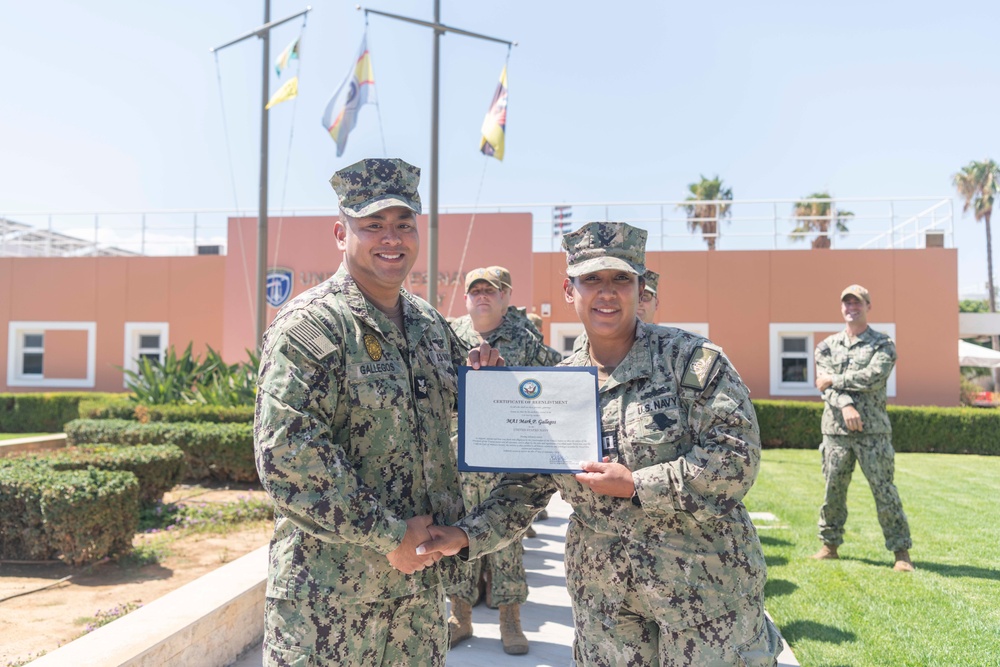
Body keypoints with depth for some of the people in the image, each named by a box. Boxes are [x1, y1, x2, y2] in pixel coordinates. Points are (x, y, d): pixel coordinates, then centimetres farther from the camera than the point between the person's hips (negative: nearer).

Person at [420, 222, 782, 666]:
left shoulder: (692, 360, -9)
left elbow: (736, 457, -16)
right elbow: (523, 489, 6)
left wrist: (635, 484, -18)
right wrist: (466, 536, -8)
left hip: (704, 588, -3)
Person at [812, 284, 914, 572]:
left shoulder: (883, 344, 3)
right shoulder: (827, 345, 11)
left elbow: (873, 378, -14)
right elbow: (824, 385, -3)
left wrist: (834, 380, -9)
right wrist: (845, 405, -19)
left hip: (873, 431, -2)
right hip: (836, 430, 3)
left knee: (884, 490, -1)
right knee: (833, 490, 8)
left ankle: (901, 551, 10)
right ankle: (830, 544, 20)